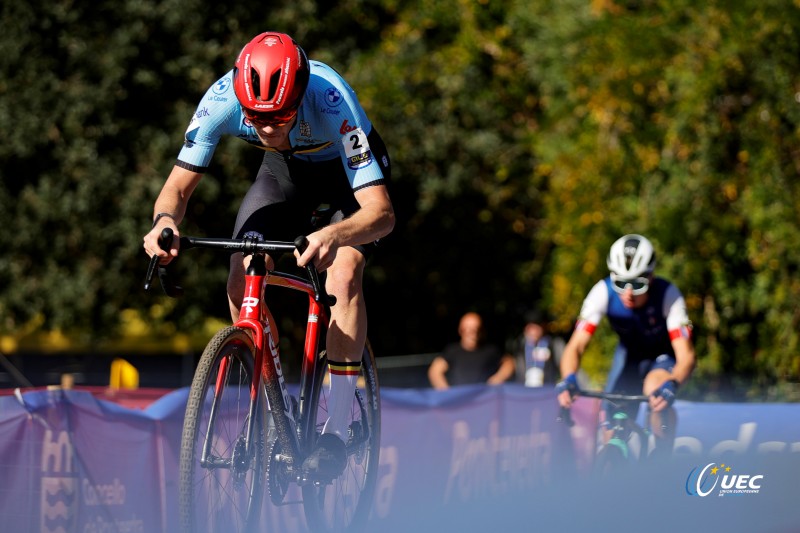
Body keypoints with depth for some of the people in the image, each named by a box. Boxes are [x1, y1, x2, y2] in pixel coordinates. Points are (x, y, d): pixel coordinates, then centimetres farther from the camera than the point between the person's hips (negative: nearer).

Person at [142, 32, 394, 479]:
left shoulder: (331, 101, -42)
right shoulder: (222, 100, -33)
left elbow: (381, 211, -44)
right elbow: (178, 186, -25)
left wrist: (333, 235, -65)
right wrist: (165, 221, -49)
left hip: (349, 168, -3)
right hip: (286, 169, 4)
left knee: (343, 276, -27)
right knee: (243, 283, -15)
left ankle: (337, 430, -18)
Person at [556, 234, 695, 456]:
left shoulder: (668, 295, -33)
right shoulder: (603, 292, -28)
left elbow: (686, 356, -38)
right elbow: (576, 346, -30)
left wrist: (671, 386, -59)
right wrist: (568, 380, -51)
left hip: (663, 356, -3)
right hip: (629, 354, 3)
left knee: (655, 389, -35)